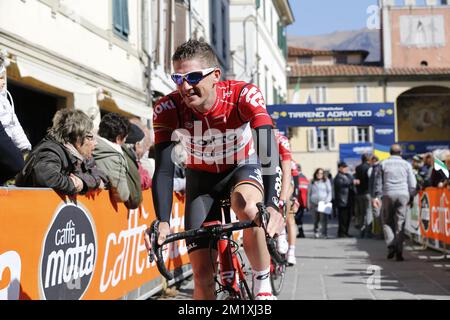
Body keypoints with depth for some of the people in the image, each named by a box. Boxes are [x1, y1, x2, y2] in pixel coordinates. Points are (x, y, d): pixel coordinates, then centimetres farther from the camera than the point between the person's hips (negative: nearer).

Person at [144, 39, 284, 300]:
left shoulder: (244, 95, -30)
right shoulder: (167, 109, -26)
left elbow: (267, 148, -40)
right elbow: (164, 169, -29)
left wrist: (271, 205, -54)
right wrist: (163, 222, -43)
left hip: (244, 168, -1)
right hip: (202, 177, 2)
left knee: (246, 206, -38)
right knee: (203, 274, -6)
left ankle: (263, 285, -16)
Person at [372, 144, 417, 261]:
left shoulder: (383, 163, 7)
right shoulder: (406, 164, 8)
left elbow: (378, 182, 7)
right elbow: (412, 184, 6)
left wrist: (376, 196, 11)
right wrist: (410, 197, 15)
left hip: (388, 194, -1)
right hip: (403, 194, 1)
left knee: (387, 221, 11)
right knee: (400, 223, 3)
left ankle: (391, 245, -7)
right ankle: (399, 251, -1)